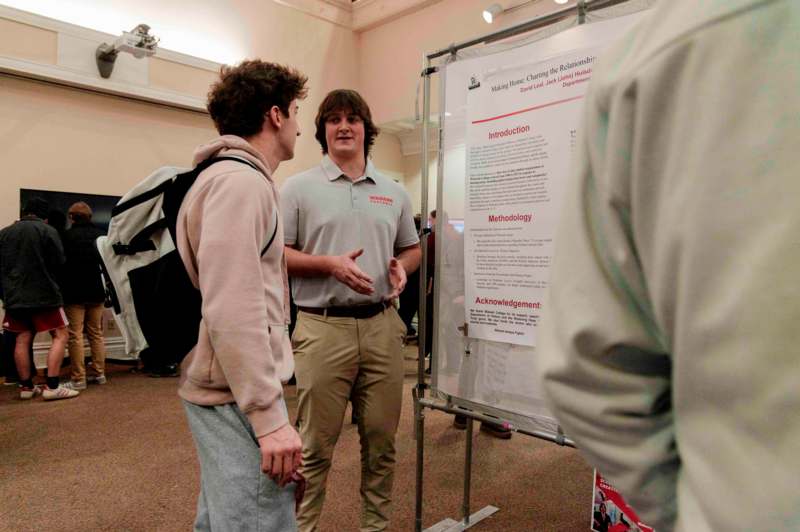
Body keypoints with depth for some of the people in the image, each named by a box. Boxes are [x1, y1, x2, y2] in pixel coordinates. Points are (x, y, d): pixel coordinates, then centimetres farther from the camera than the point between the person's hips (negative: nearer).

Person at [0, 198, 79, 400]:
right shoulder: (47, 231, -6)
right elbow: (59, 262, -8)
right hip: (43, 293, -5)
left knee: (22, 340, 11)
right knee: (60, 336, 1)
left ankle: (26, 387, 16)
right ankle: (52, 387, -6)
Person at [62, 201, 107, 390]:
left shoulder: (67, 236, -8)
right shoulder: (101, 235, 6)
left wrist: (61, 289, 5)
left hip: (74, 293, -5)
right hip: (96, 292, 5)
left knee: (75, 335, -1)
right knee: (96, 333, 13)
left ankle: (78, 378, -1)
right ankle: (99, 373, 13)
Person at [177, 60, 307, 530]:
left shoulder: (233, 178, 16)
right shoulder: (241, 181, -17)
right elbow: (231, 310, -25)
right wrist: (269, 416, -24)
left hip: (226, 389, 10)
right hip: (238, 396, -10)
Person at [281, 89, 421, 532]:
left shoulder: (394, 192, 13)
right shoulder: (299, 187, 2)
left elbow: (412, 248, 20)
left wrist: (401, 267, -2)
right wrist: (331, 264, -16)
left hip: (382, 326, 4)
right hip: (323, 328, -3)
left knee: (381, 439, 14)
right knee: (316, 444, 6)